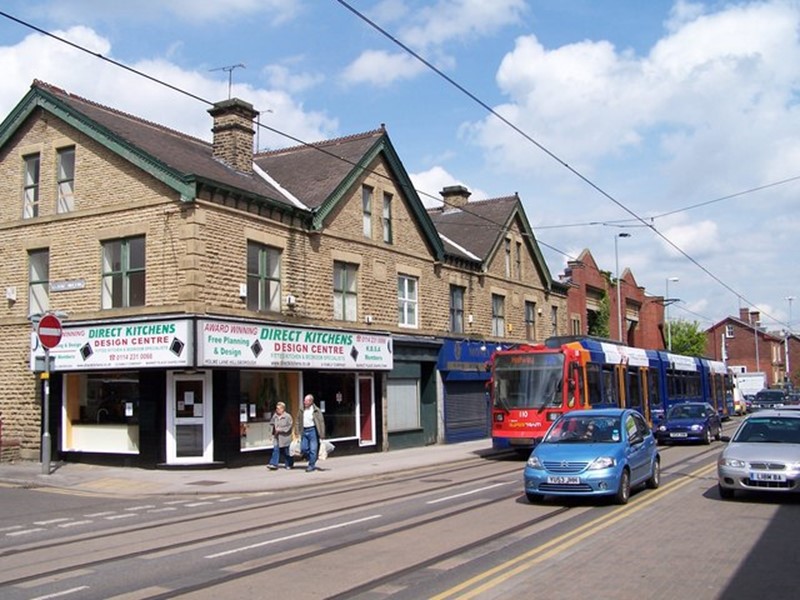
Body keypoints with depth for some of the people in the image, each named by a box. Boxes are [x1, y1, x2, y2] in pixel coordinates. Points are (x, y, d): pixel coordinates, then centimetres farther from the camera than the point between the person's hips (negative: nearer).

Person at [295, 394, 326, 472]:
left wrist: (322, 435, -10)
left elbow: (321, 422, -6)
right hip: (304, 431, 5)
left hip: (312, 430, -5)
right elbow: (298, 421, 15)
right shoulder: (302, 410, 8)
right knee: (303, 449, 6)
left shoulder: (316, 410, -6)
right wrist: (298, 432, 7)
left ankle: (311, 465, 7)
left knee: (313, 449, -3)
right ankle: (312, 461, 28)